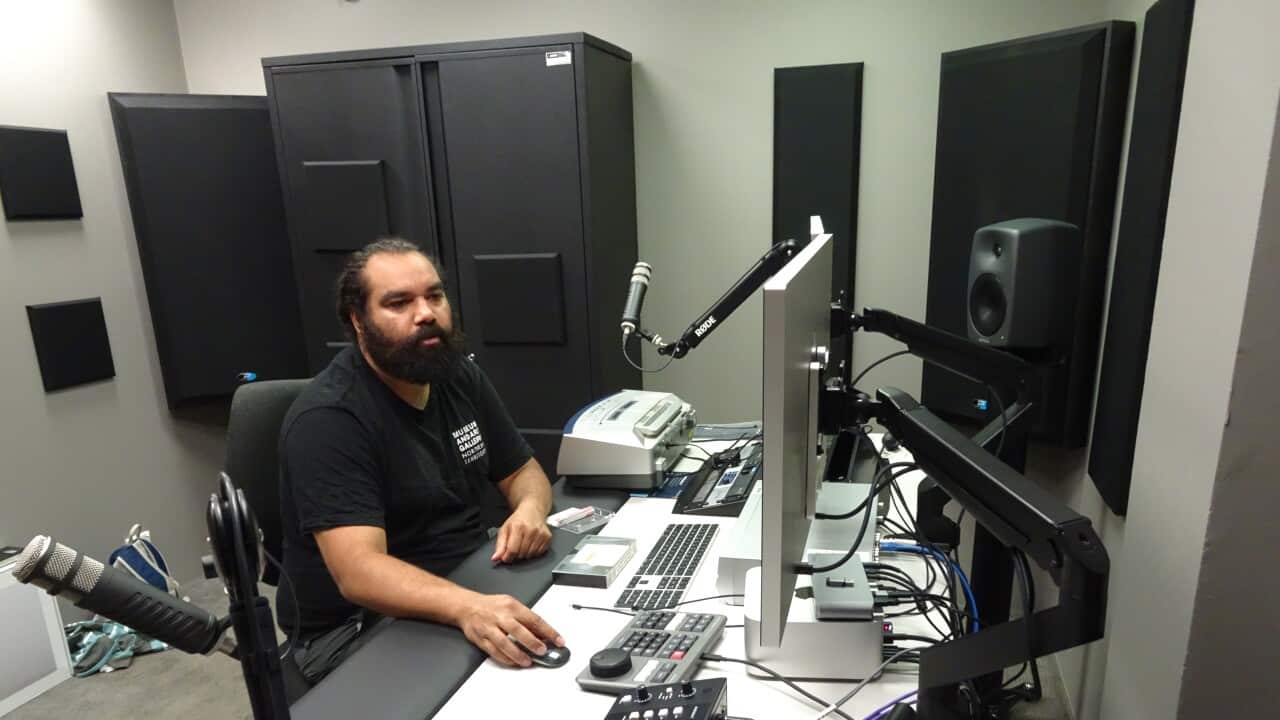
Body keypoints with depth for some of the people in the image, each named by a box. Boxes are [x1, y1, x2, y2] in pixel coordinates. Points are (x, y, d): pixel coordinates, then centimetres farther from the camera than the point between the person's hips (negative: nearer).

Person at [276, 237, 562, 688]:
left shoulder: (459, 376, 2)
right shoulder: (327, 419, -20)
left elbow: (522, 470, 8)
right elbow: (357, 570, -30)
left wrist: (530, 510, -16)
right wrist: (467, 608, -47)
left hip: (468, 581, 7)